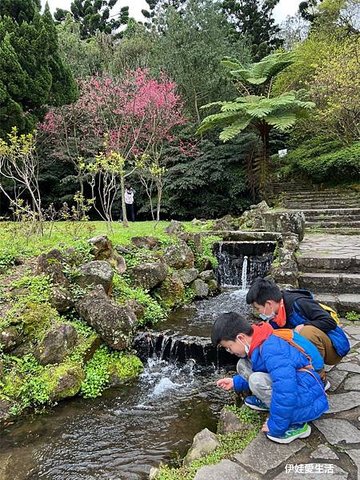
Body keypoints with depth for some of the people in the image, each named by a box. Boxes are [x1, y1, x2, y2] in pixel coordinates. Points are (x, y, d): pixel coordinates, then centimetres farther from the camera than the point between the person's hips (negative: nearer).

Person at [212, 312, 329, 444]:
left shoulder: (270, 350, -29)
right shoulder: (259, 343, 2)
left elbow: (286, 390, -35)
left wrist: (276, 426, -23)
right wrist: (235, 382, 12)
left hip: (309, 404, -9)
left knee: (257, 380, -29)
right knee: (242, 365, 2)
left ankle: (296, 424, -13)